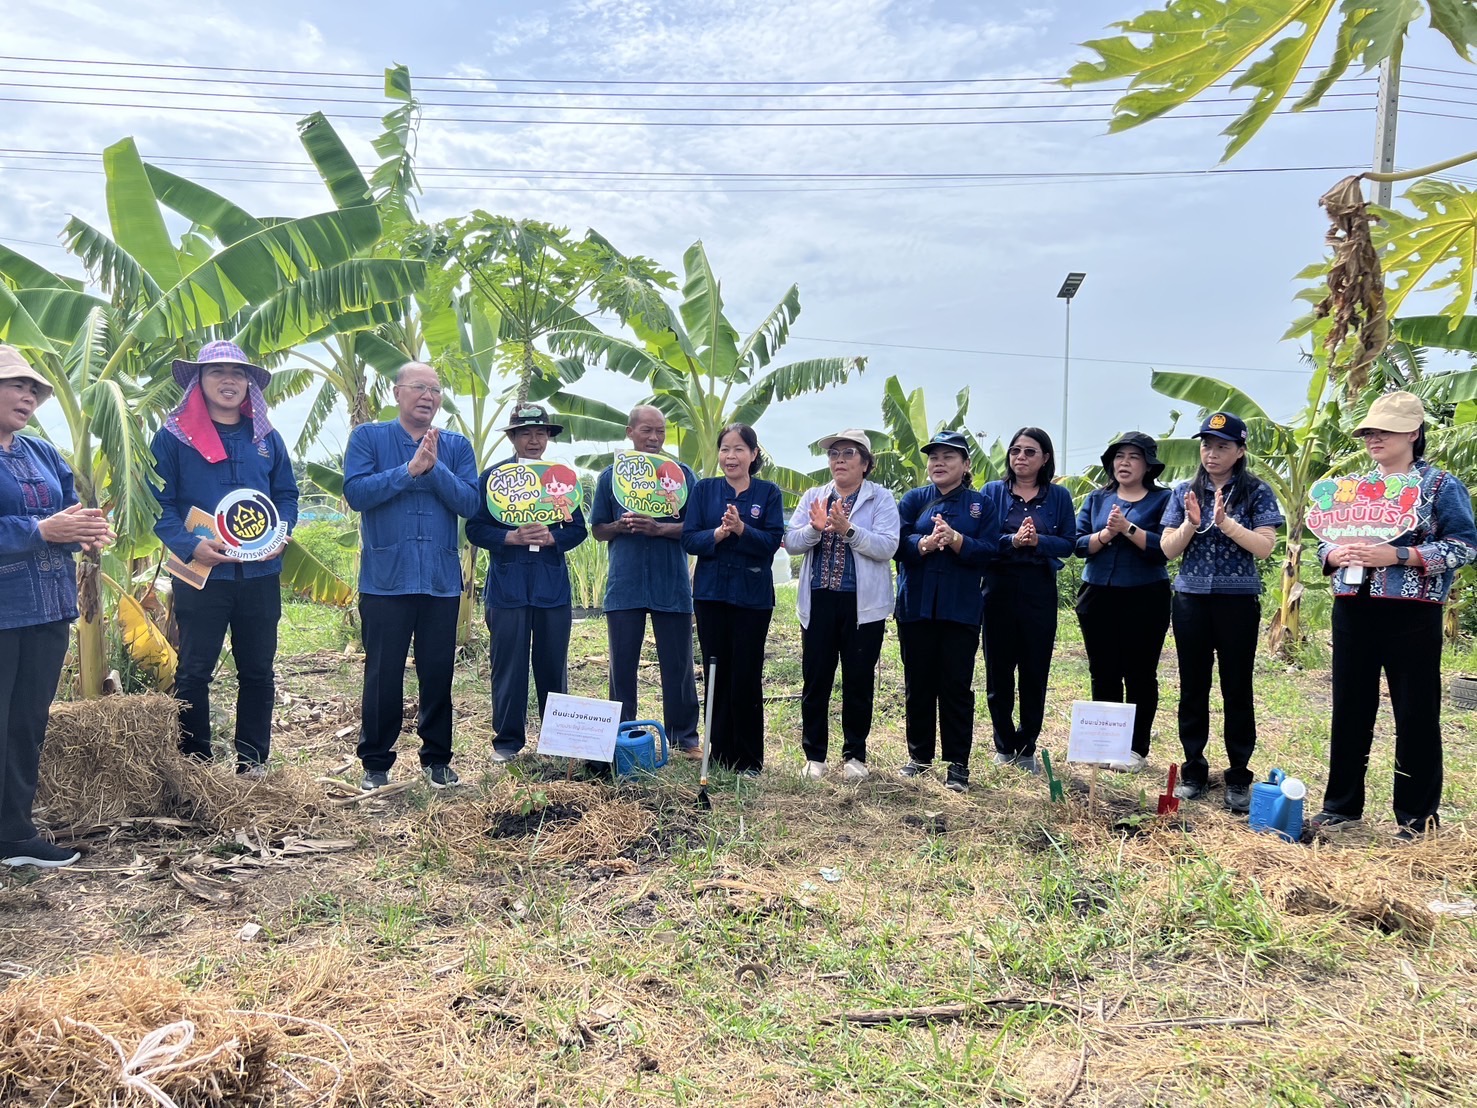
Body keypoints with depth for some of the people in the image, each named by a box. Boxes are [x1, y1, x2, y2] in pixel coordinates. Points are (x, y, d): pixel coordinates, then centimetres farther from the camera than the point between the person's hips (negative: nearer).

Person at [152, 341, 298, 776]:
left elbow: (286, 494, 14)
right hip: (201, 573, -3)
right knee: (193, 673, 3)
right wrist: (190, 545, -18)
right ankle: (193, 763, 15)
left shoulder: (266, 438, 10)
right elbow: (159, 501, -4)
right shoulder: (174, 437, -1)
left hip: (260, 573, 4)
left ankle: (252, 759, 21)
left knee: (257, 671, 10)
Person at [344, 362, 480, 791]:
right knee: (383, 676, 4)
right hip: (385, 579, -2)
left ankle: (437, 759, 23)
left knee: (438, 674, 9)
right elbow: (356, 492, -11)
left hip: (442, 581, 2)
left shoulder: (457, 446, 8)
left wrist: (435, 468, -16)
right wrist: (409, 470, -16)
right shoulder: (368, 437, 3)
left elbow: (469, 502, -4)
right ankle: (376, 763, 18)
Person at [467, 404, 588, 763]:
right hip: (507, 583, -2)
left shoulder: (564, 476, 9)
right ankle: (507, 740, 14)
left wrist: (550, 537, -12)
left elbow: (577, 529, 7)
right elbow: (475, 529, -1)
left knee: (553, 663, 8)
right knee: (508, 664, 2)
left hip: (553, 583, 2)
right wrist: (512, 537, -17)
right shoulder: (493, 476, 2)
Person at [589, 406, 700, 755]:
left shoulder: (681, 474, 4)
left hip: (672, 584, -1)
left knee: (678, 664, 4)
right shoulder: (611, 475, 8)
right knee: (622, 664, 7)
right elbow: (598, 531, 12)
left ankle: (684, 736, 15)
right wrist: (620, 526, -10)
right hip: (624, 583, 1)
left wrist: (659, 528, -17)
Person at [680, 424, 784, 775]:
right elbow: (689, 539, -1)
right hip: (711, 594, 2)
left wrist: (741, 529, -23)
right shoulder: (704, 489, 6)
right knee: (716, 675, 7)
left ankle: (748, 760, 12)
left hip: (753, 597, -2)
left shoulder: (768, 492, 2)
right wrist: (718, 533, -18)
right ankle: (719, 755, 18)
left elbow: (773, 541, -7)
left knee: (747, 679, 1)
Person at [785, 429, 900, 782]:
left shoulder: (881, 499, 0)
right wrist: (815, 528, -18)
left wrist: (848, 529, -24)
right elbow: (791, 542, 1)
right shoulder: (812, 497, 10)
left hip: (863, 604, -2)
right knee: (815, 679, 6)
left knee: (859, 680, 7)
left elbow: (887, 547, -13)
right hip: (818, 600, 3)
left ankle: (855, 756, 21)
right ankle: (814, 756, 17)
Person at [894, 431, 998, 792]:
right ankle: (919, 755, 22)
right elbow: (898, 542, -6)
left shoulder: (982, 504, 6)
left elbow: (987, 550, -6)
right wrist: (924, 543, -25)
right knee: (918, 683, 9)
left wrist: (955, 539, -22)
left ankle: (957, 763, 9)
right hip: (916, 606, 1)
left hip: (960, 609, -1)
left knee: (957, 685, 0)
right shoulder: (913, 499, 8)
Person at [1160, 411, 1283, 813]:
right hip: (1190, 599, 3)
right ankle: (1193, 771, 18)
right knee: (1192, 688, 7)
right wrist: (1191, 524, -13)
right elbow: (1168, 549, 4)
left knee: (1237, 690, 2)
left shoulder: (1256, 492, -1)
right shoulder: (1185, 491, 7)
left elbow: (1265, 546, -10)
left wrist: (1227, 523, -21)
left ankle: (1239, 778, 11)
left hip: (1238, 600, -3)